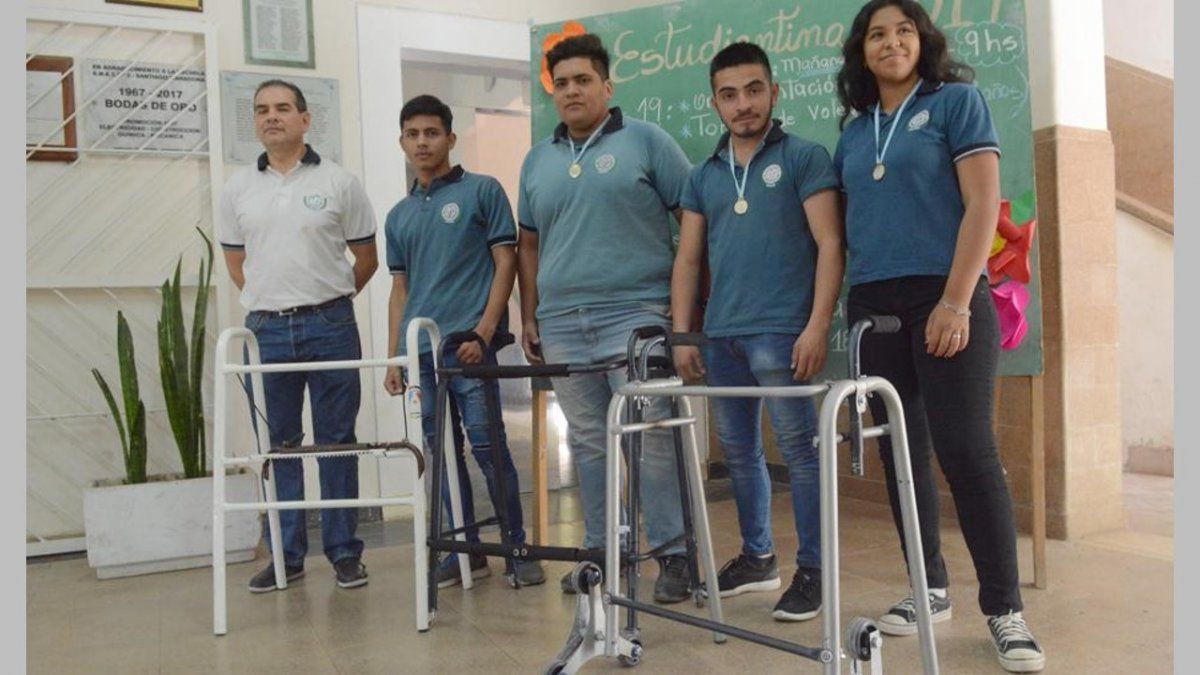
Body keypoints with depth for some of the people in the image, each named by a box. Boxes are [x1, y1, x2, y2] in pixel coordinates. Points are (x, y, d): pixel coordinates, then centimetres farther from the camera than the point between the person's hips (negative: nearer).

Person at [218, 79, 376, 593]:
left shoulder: (338, 183, 2)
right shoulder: (238, 189, 10)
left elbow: (366, 257, 8)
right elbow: (235, 260, 18)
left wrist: (328, 301, 10)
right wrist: (268, 303, 11)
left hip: (329, 326, -2)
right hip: (265, 331, 3)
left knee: (337, 442, 4)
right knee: (276, 445, 8)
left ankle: (344, 551, 14)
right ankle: (285, 554, 19)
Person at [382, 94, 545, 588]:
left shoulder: (482, 191, 2)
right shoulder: (399, 215, 17)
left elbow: (505, 264, -3)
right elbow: (400, 291, 18)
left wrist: (483, 331, -13)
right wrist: (393, 359, 12)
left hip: (469, 343, -5)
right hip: (420, 351, 6)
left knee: (487, 445, -7)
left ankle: (517, 547, 7)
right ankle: (466, 550, 19)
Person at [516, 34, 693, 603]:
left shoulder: (645, 141, 2)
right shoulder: (537, 160, 16)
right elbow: (529, 244, 20)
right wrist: (528, 318, 14)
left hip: (635, 314, -5)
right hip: (561, 323, 5)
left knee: (651, 438, -6)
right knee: (587, 442, 10)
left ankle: (673, 553, 5)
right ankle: (599, 550, 22)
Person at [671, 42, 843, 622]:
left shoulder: (803, 158, 1)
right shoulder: (704, 176, 15)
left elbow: (829, 245, -6)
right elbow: (687, 258, 14)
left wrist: (818, 326, -15)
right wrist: (682, 336, 7)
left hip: (780, 331, -5)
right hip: (720, 335, 6)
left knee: (798, 449, -3)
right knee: (738, 450, 12)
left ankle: (812, 570, 8)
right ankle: (757, 556, 27)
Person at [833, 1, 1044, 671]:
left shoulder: (957, 100, 3)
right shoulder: (853, 134, 16)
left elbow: (983, 203, -7)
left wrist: (956, 301, -16)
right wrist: (841, 312, 9)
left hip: (944, 297, -5)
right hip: (874, 305, 5)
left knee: (966, 448, -8)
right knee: (900, 451, 7)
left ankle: (1006, 608, 3)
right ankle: (931, 587, 20)